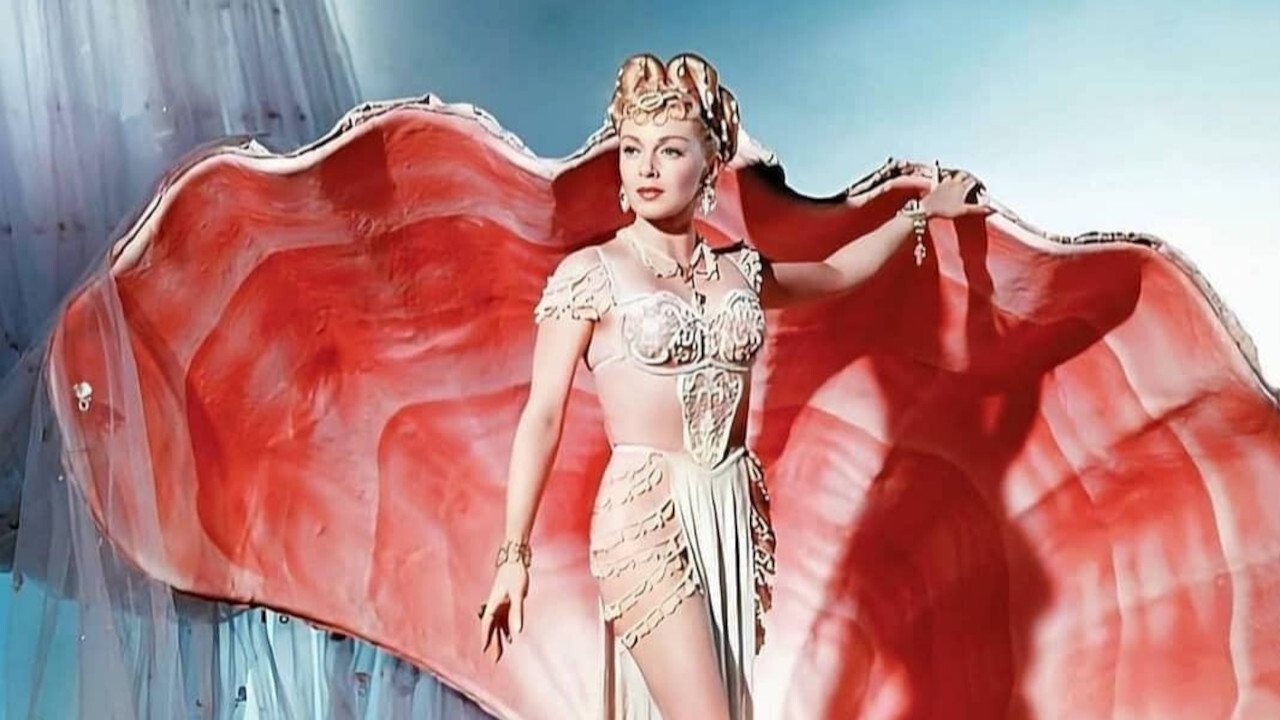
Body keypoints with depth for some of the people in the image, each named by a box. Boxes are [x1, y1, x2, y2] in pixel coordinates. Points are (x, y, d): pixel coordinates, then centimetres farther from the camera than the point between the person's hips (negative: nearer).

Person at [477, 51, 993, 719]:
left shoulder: (739, 268, 10)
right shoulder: (590, 273, -3)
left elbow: (835, 272, 30)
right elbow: (542, 416, -4)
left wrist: (921, 211, 36)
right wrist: (514, 554, -8)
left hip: (734, 515, 5)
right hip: (645, 517, -5)